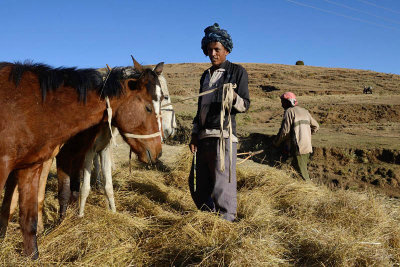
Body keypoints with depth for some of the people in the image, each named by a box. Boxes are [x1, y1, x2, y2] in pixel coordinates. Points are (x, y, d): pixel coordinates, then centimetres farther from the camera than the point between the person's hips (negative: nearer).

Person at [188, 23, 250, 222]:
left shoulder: (237, 72, 4)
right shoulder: (206, 75, 22)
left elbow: (245, 106, -2)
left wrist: (234, 97, -25)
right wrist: (194, 136, 17)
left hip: (223, 134, -7)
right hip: (203, 136, 7)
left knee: (223, 184, -7)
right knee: (197, 184, 11)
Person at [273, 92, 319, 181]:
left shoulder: (289, 111, -8)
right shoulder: (305, 111, 16)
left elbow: (285, 131, -14)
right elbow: (316, 126, 21)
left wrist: (276, 142, 0)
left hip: (297, 147, -8)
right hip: (307, 147, 8)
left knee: (302, 174, -1)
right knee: (303, 170, 15)